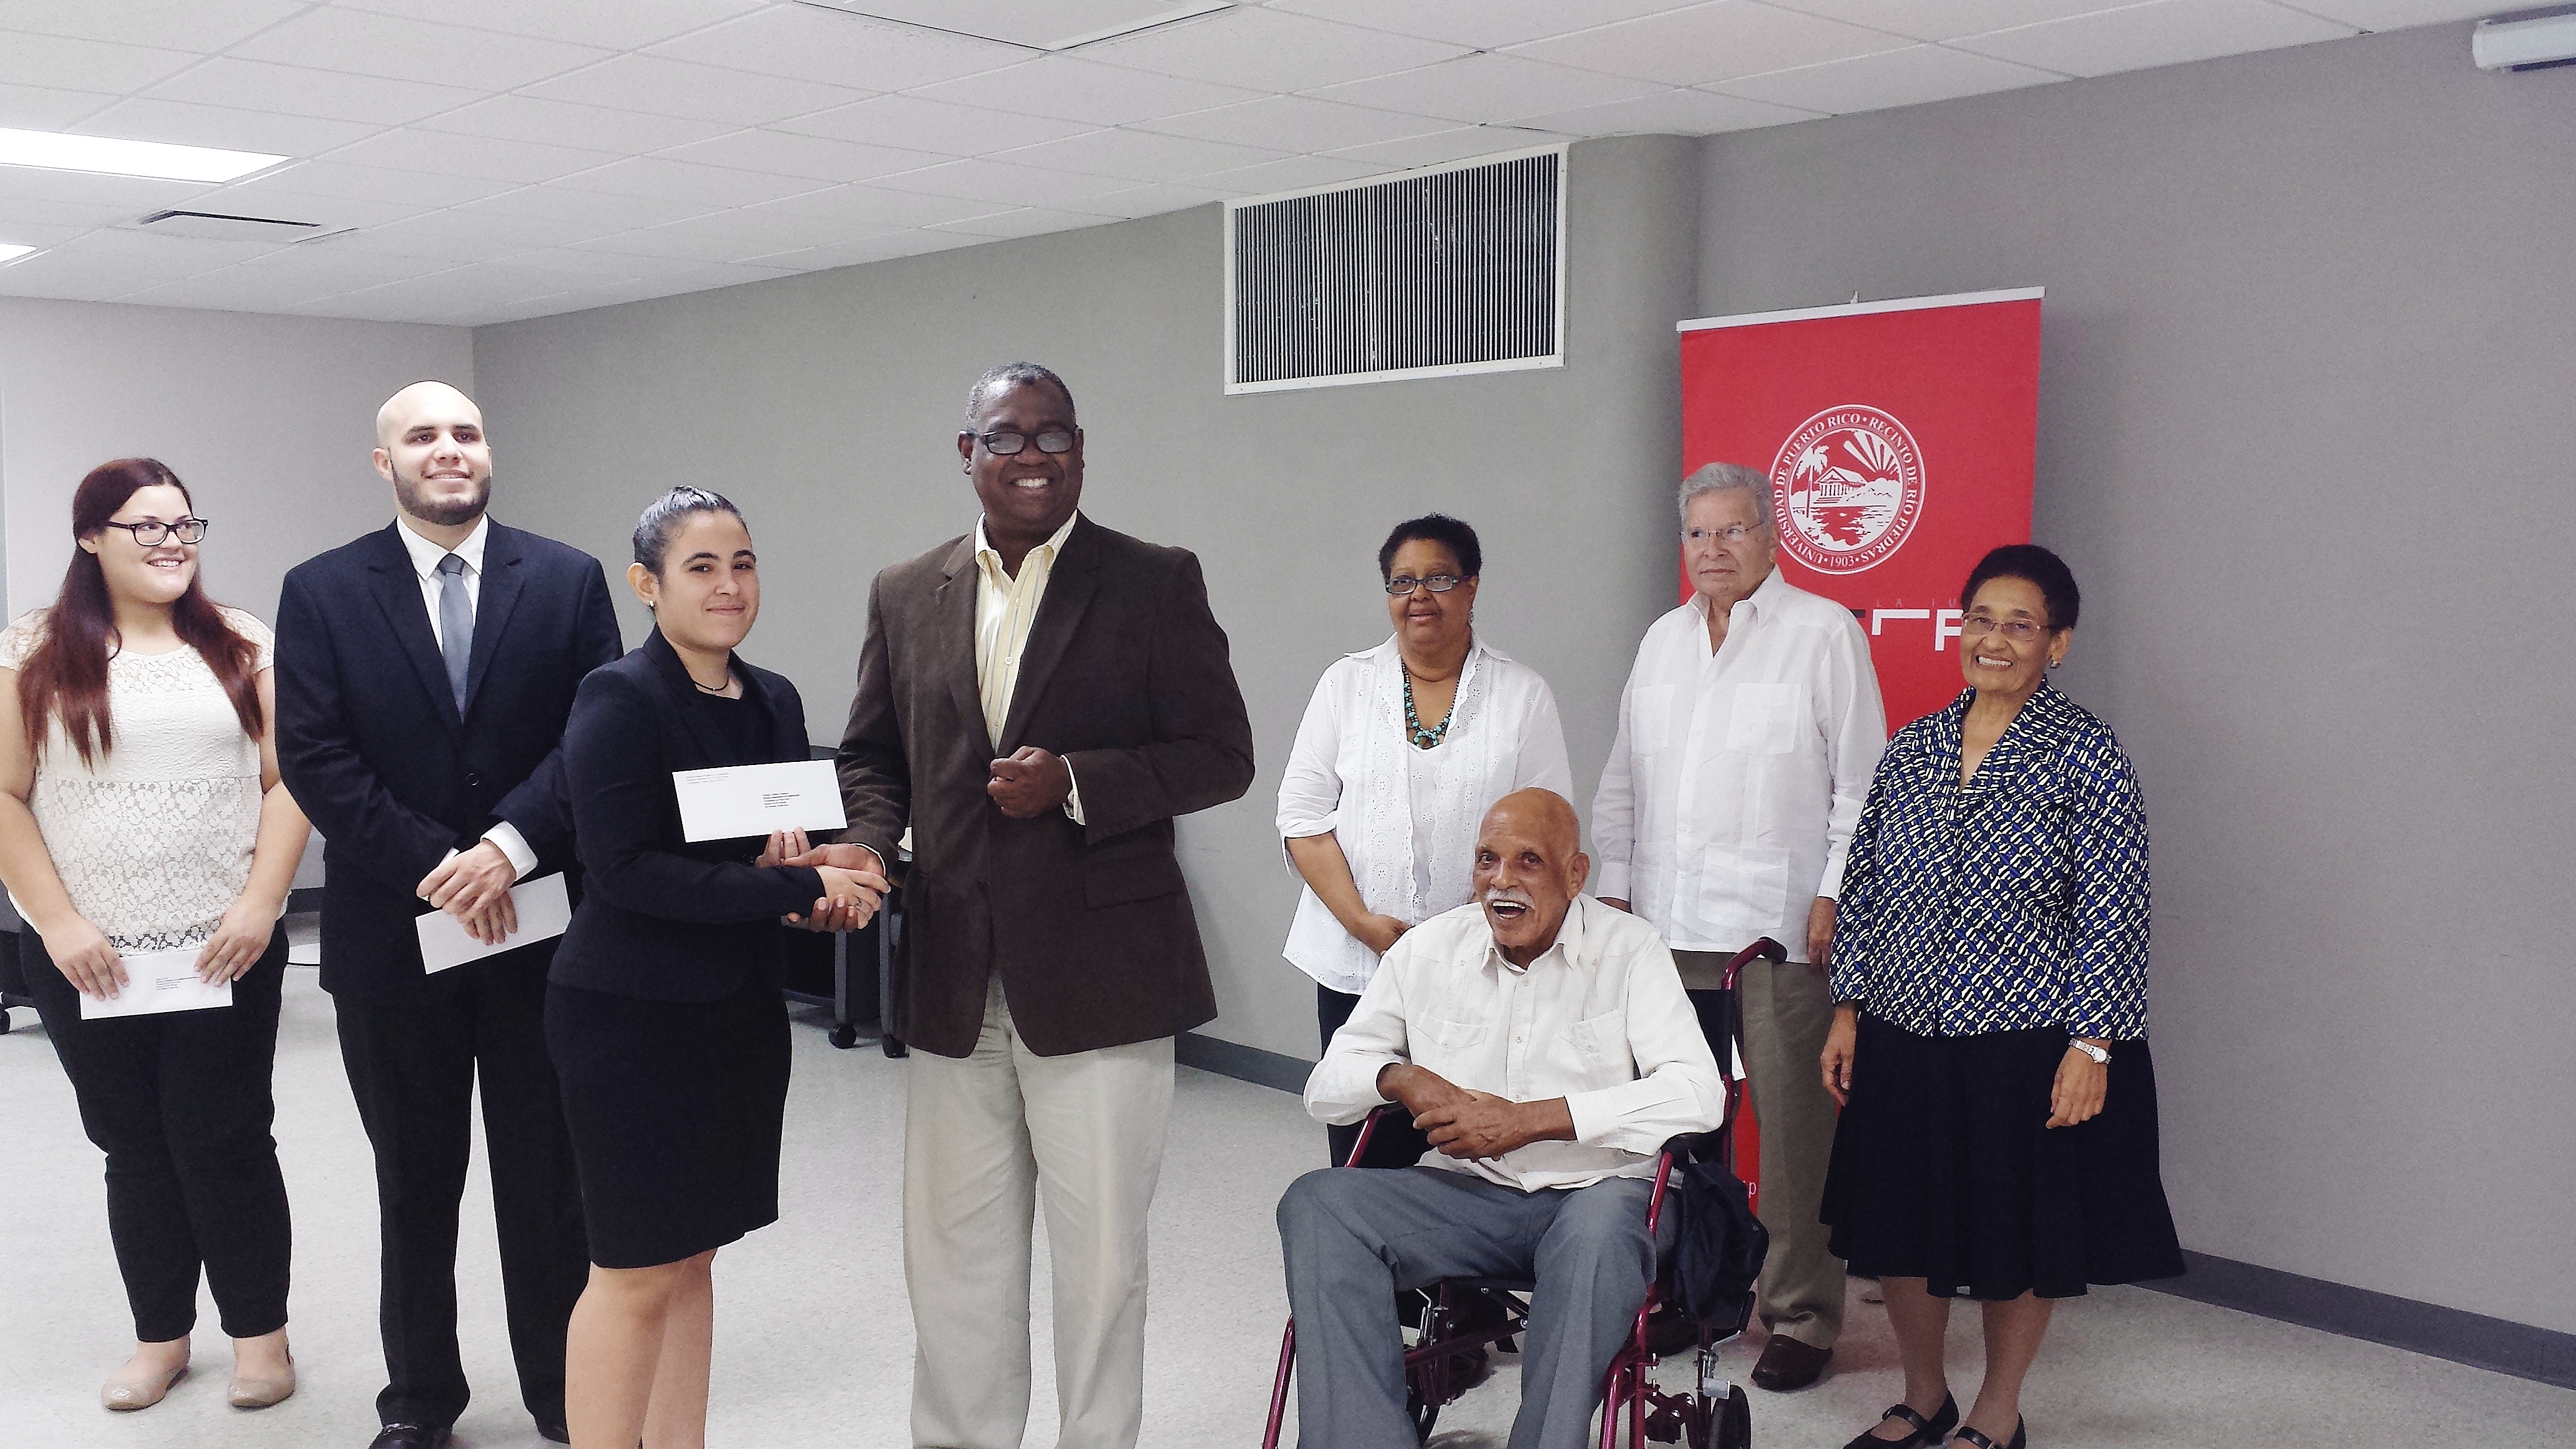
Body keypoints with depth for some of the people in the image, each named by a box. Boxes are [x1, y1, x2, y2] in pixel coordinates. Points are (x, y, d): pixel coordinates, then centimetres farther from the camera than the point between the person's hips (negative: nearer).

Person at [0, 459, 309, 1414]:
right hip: (87, 958, 0)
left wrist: (260, 906, -8)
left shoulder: (240, 646, 5)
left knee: (225, 1143, 3)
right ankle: (161, 1334, 25)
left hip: (226, 950, 0)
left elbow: (288, 779, 2)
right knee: (134, 1146, 10)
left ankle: (260, 1331, 17)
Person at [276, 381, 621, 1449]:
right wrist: (437, 867, -15)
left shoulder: (567, 581, 2)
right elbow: (313, 758, -7)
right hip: (391, 938, 0)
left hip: (539, 928, 0)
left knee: (547, 1178, 9)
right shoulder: (322, 592, 1)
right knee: (414, 1185, 14)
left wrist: (510, 847, -17)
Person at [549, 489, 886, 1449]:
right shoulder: (618, 702, -13)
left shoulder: (774, 702, 8)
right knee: (636, 1274, 1)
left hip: (741, 1011, 7)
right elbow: (625, 868, -20)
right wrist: (798, 887, -20)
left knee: (691, 1259, 15)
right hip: (633, 1016, -7)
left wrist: (795, 863, -7)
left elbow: (801, 844, 17)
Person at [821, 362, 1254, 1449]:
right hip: (954, 983, 4)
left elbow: (1222, 756, -5)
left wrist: (1075, 782, -17)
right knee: (953, 1253, 15)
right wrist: (867, 842, -4)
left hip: (1097, 980, -4)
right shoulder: (904, 596, 9)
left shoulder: (1155, 585, -3)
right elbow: (873, 755, 16)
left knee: (1100, 1255, 7)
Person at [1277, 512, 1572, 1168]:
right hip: (1355, 962, 1)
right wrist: (1362, 921, -8)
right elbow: (1303, 816, 4)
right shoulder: (1347, 683, 8)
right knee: (1364, 1153, 1)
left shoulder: (1524, 694, 5)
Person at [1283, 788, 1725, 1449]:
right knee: (1316, 1202, -21)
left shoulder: (1629, 949, -1)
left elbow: (1699, 1094, -14)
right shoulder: (1429, 949, 7)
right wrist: (1400, 1078, -15)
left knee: (1600, 1226, -38)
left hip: (1597, 1192, -3)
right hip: (1468, 1193, 3)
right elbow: (1326, 1087, 10)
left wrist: (1527, 1120, -18)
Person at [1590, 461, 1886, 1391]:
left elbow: (1861, 781, -3)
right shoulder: (1664, 639, 17)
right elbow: (1624, 778, 21)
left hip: (1779, 924, -5)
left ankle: (1801, 1315, 10)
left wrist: (1835, 895, -9)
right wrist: (1613, 886, 15)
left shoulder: (1825, 633, 1)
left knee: (1792, 1122, -2)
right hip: (1668, 921, 5)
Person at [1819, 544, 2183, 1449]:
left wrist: (2091, 1044, -14)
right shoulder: (1910, 749, 6)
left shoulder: (2087, 753, -7)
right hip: (1903, 1036, 4)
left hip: (2029, 1044, -4)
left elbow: (2112, 910, -9)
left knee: (2018, 1237, 9)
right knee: (1897, 1228, 13)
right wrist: (1847, 1010, 7)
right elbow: (1864, 889, 10)